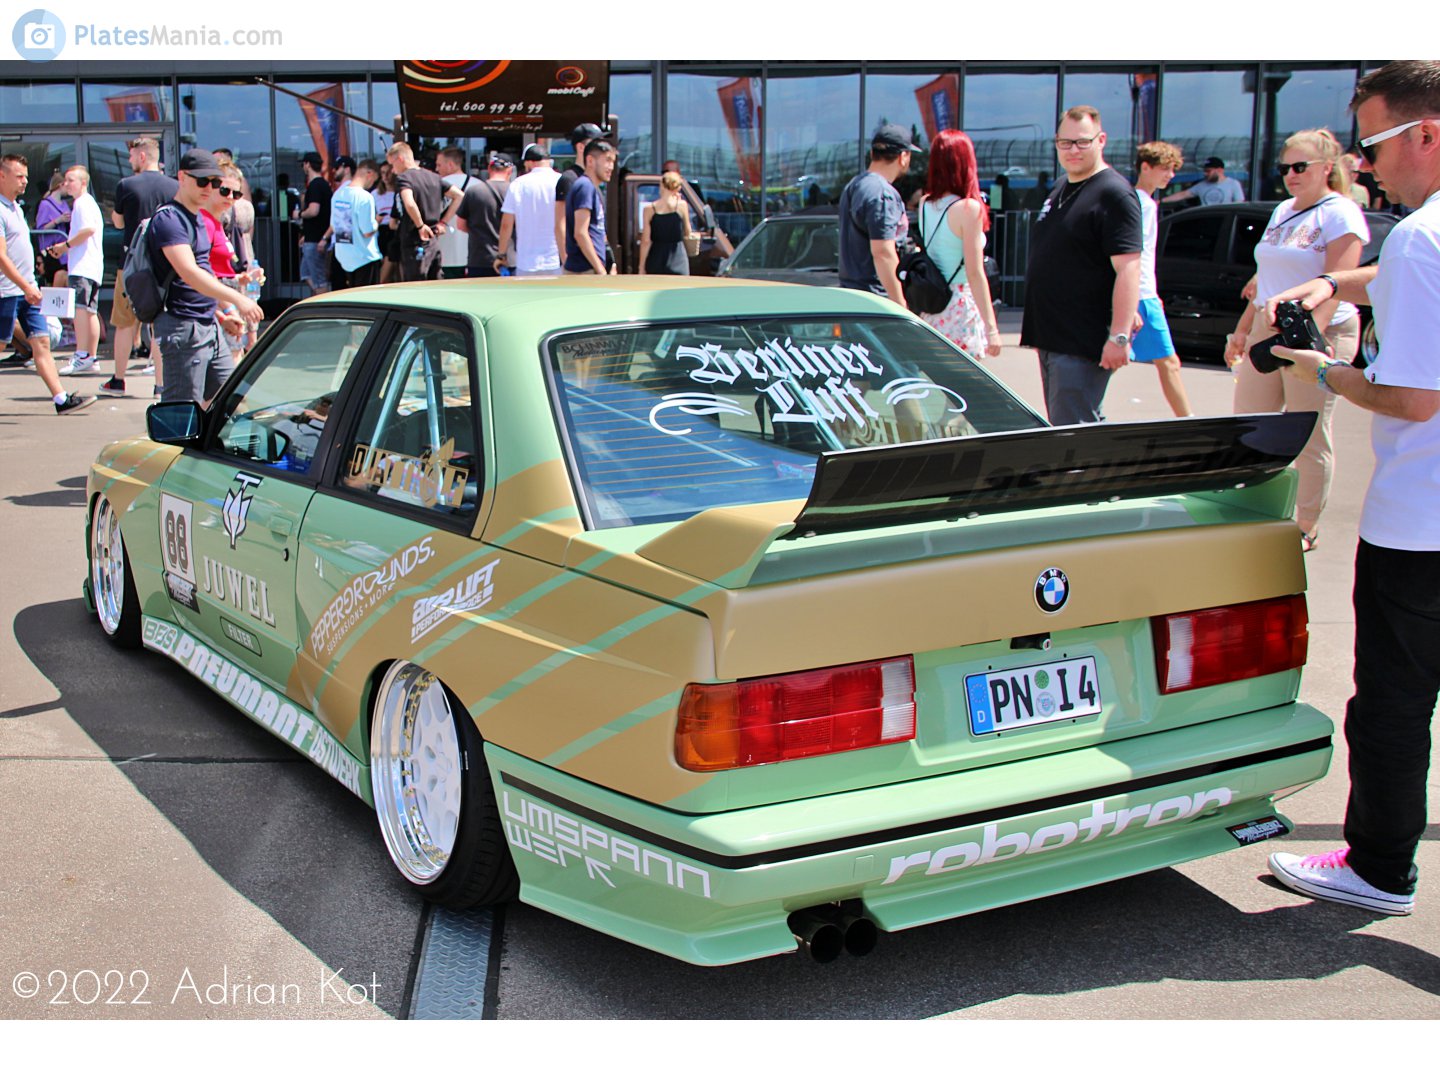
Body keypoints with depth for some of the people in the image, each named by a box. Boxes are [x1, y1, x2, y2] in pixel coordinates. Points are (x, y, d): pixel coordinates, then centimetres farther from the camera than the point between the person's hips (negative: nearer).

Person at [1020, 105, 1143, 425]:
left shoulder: (1114, 194, -13)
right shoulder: (1060, 190, 16)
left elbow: (1128, 270, -20)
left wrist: (1119, 336, -26)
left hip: (1085, 344, -9)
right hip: (1050, 339, 9)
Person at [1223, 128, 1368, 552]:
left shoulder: (1341, 214, -9)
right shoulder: (1283, 212, 16)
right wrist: (1243, 329, 21)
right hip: (1267, 330, 8)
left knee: (1309, 440, -1)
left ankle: (1307, 528, 9)